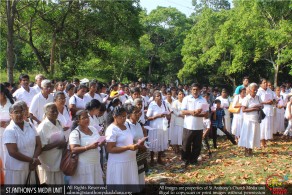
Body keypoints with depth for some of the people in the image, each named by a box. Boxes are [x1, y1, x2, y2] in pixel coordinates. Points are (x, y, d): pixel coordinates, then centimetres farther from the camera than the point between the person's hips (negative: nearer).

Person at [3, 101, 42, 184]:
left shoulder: (30, 127, 7)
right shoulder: (9, 130, -12)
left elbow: (38, 145, 5)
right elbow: (13, 152, -18)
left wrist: (34, 160, -12)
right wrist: (33, 160, -13)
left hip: (30, 168, 6)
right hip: (15, 169, -5)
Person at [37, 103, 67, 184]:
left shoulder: (59, 124, 7)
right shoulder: (43, 127, -15)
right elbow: (42, 147, -18)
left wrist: (64, 143, -1)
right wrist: (57, 143, -19)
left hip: (59, 162, 7)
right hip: (48, 164, -6)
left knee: (59, 182, 11)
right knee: (48, 183, 4)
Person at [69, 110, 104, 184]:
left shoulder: (93, 129, 11)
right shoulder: (75, 133, -10)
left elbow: (98, 141, 21)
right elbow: (74, 150, -19)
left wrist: (101, 143, -3)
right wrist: (89, 147, -27)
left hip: (95, 165, 7)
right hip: (83, 167, -6)